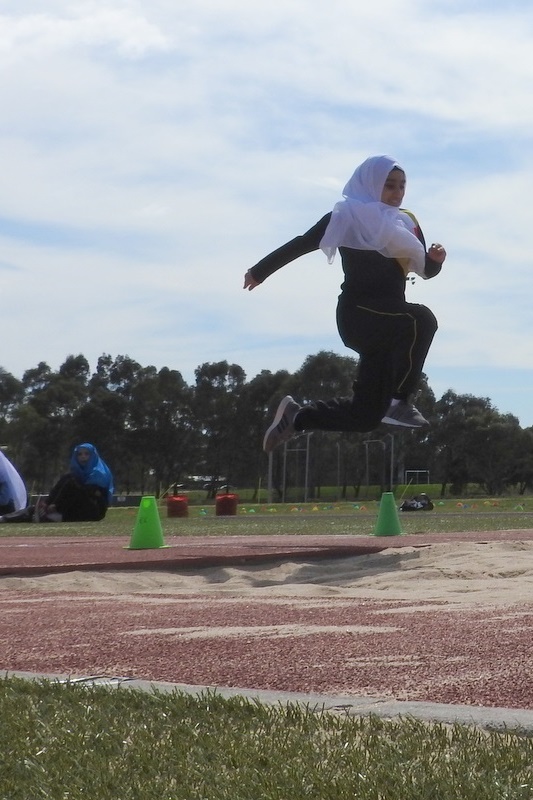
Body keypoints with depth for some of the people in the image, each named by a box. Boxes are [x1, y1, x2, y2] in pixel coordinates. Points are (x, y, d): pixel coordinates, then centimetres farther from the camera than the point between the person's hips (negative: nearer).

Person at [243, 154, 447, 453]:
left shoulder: (405, 222, 16)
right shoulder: (348, 215, -4)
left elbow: (426, 270, 16)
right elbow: (302, 243, -2)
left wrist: (435, 258, -8)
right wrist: (260, 271, 0)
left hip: (387, 321, 7)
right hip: (359, 314, -7)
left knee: (366, 413, 4)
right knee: (420, 320, -35)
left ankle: (296, 416, 23)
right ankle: (399, 401, -33)